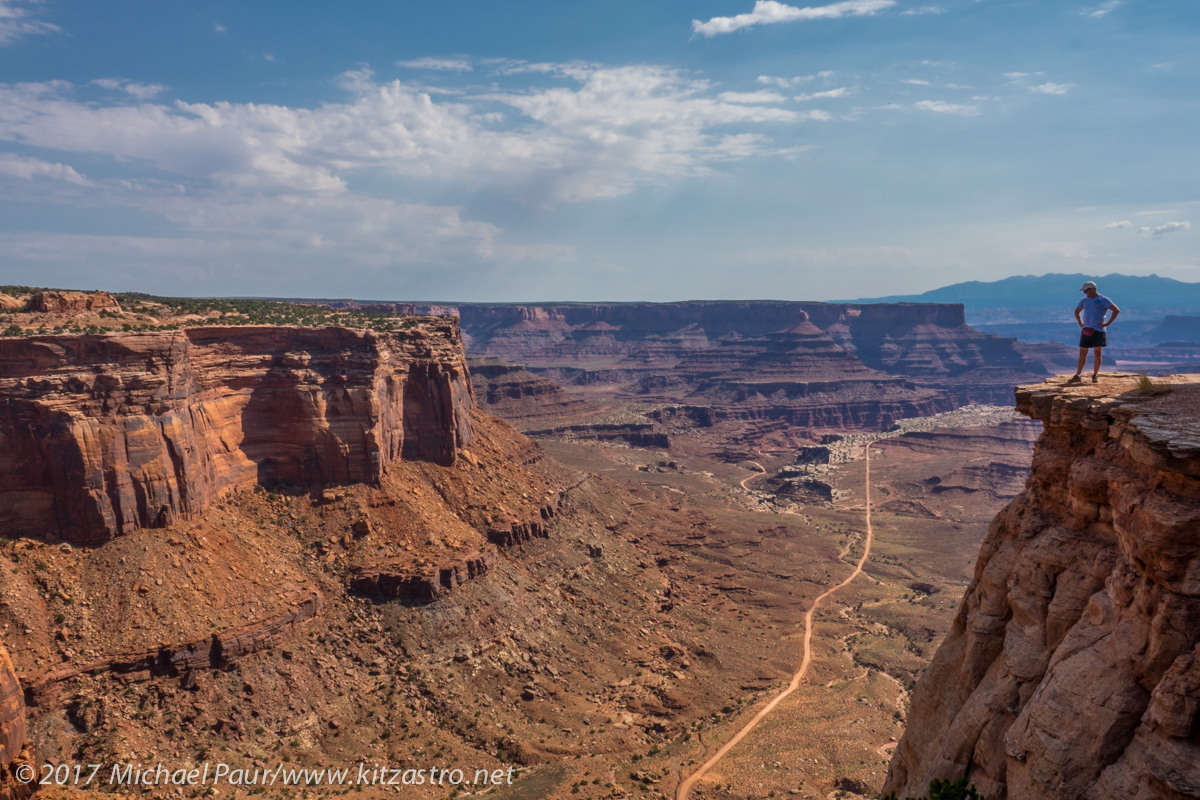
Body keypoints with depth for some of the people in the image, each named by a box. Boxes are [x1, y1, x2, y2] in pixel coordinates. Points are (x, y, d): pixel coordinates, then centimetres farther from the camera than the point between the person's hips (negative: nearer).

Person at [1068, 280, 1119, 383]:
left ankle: (1095, 375, 8)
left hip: (1098, 330, -5)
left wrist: (1107, 323, -13)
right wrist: (1080, 323, 15)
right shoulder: (1084, 301, 12)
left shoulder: (1103, 300, -5)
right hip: (1086, 330, 5)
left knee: (1097, 353, 0)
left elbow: (1117, 310, -9)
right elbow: (1077, 311, 29)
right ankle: (1077, 376, 5)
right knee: (1082, 353, 3)